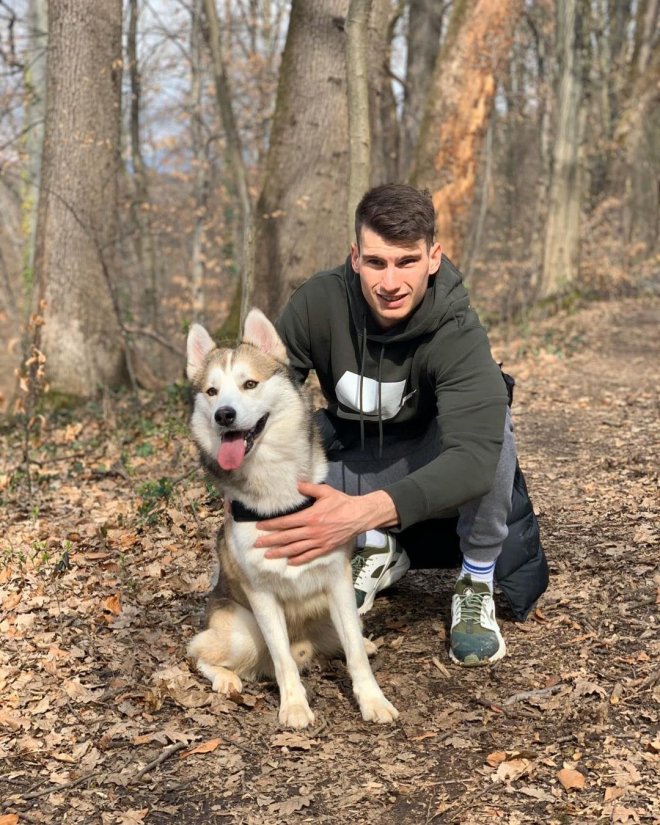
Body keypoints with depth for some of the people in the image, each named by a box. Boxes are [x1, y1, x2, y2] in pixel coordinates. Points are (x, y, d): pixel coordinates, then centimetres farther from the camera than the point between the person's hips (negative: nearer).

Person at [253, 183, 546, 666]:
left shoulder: (457, 335, -32)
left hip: (432, 472, -3)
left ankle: (476, 587, -11)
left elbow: (475, 457, -46)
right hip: (356, 465, 3)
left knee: (490, 421, -34)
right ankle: (378, 551, 2)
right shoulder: (319, 303, -24)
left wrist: (365, 510, -62)